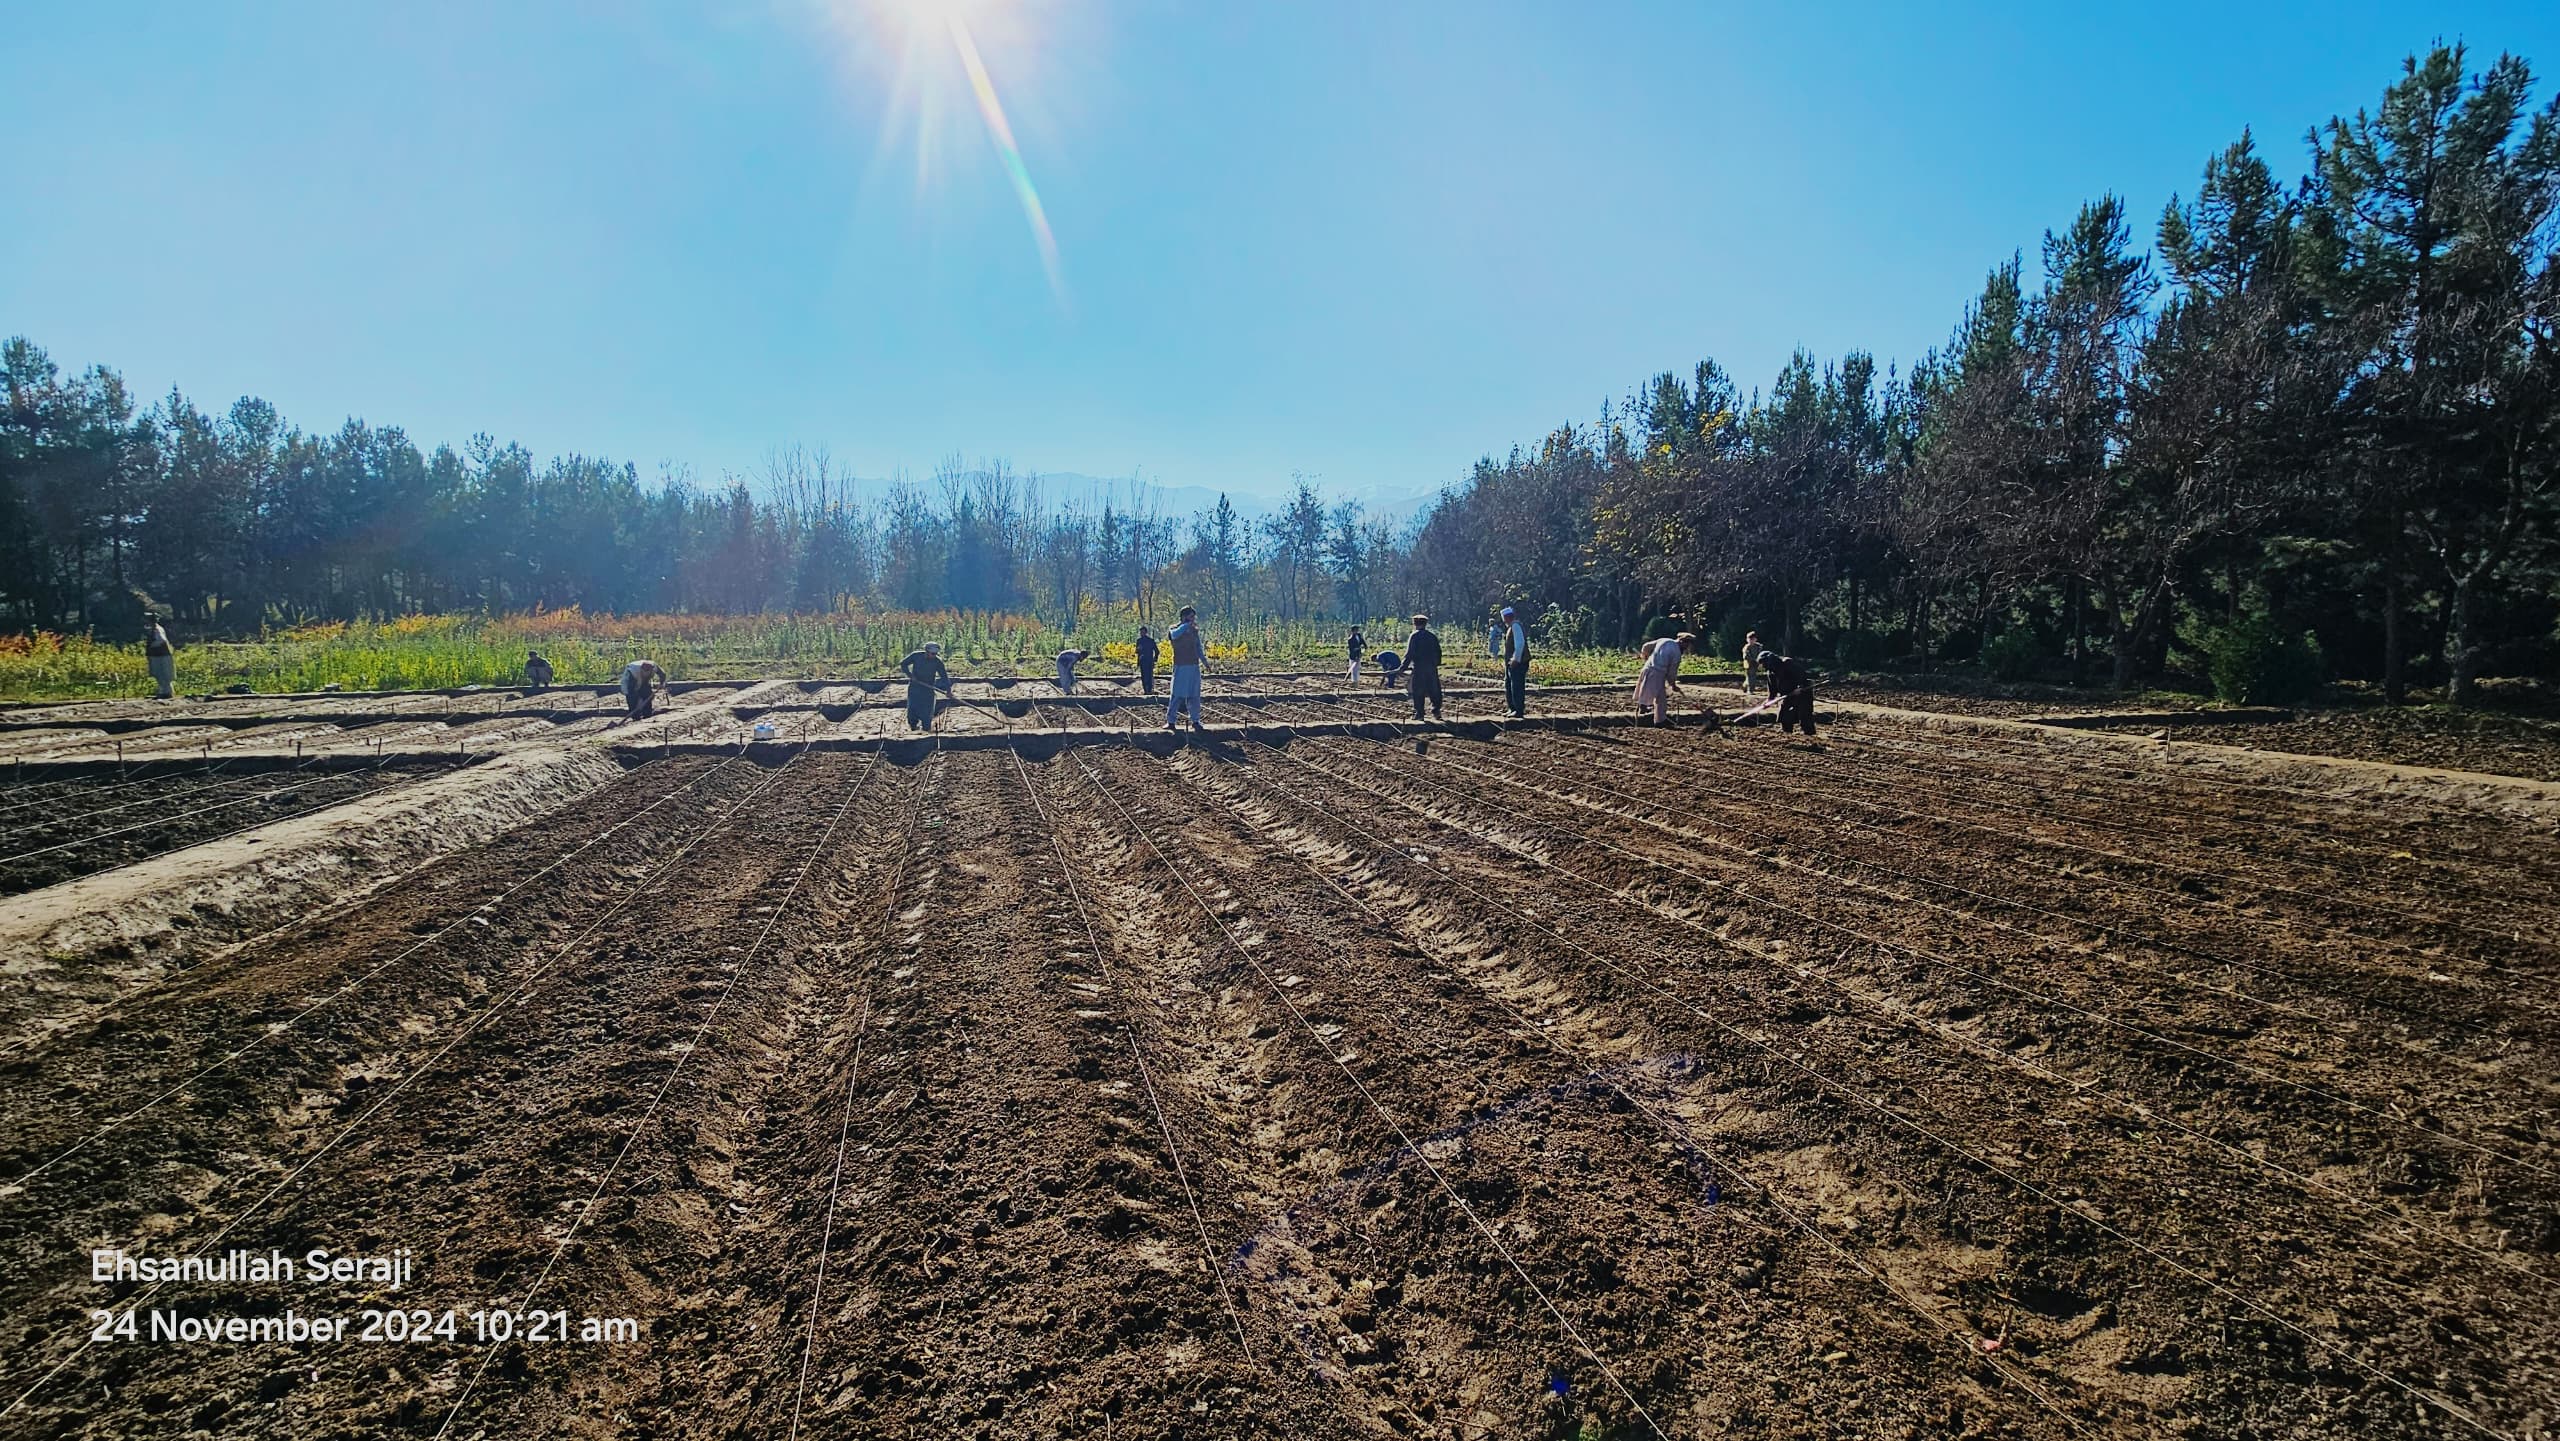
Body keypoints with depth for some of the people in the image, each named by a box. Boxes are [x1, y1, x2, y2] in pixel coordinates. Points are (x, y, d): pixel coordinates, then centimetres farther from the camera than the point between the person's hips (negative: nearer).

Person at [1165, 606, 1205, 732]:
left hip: (1194, 666, 5)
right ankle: (1170, 721, 1)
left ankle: (1195, 721, 14)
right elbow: (1175, 635, -29)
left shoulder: (1194, 631, 12)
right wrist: (1187, 624, -22)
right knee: (1177, 695, -5)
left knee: (1194, 696, 7)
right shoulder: (1174, 630, -3)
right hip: (1180, 666, -5)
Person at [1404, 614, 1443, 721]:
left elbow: (1409, 653, -10)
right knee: (1434, 691, 9)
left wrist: (1404, 666, -6)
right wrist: (1436, 664, 23)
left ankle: (1419, 713, 2)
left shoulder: (1414, 636, -5)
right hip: (1432, 668, 4)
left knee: (1418, 692, 1)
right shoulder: (1432, 636, 10)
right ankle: (1435, 711, 6)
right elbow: (1438, 653, 13)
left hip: (1418, 668, -4)